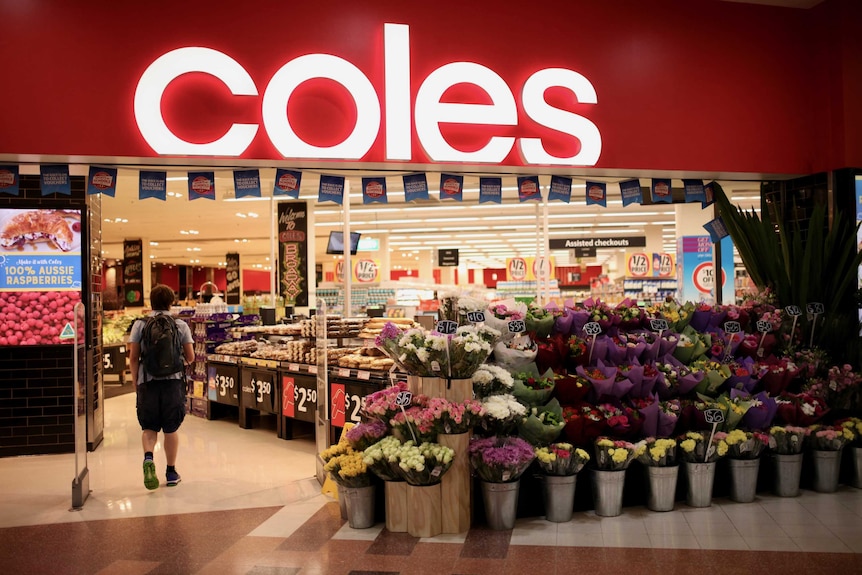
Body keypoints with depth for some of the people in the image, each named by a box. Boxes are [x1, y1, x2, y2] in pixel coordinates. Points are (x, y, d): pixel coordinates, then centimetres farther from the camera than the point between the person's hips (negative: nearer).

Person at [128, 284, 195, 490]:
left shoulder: (140, 324, 2)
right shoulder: (181, 325, 2)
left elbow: (133, 357, -1)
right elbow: (190, 357, 2)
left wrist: (135, 381, 11)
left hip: (147, 381, 0)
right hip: (173, 381, 0)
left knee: (149, 427, 11)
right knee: (171, 429, 10)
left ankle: (148, 458, -15)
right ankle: (171, 472, 16)